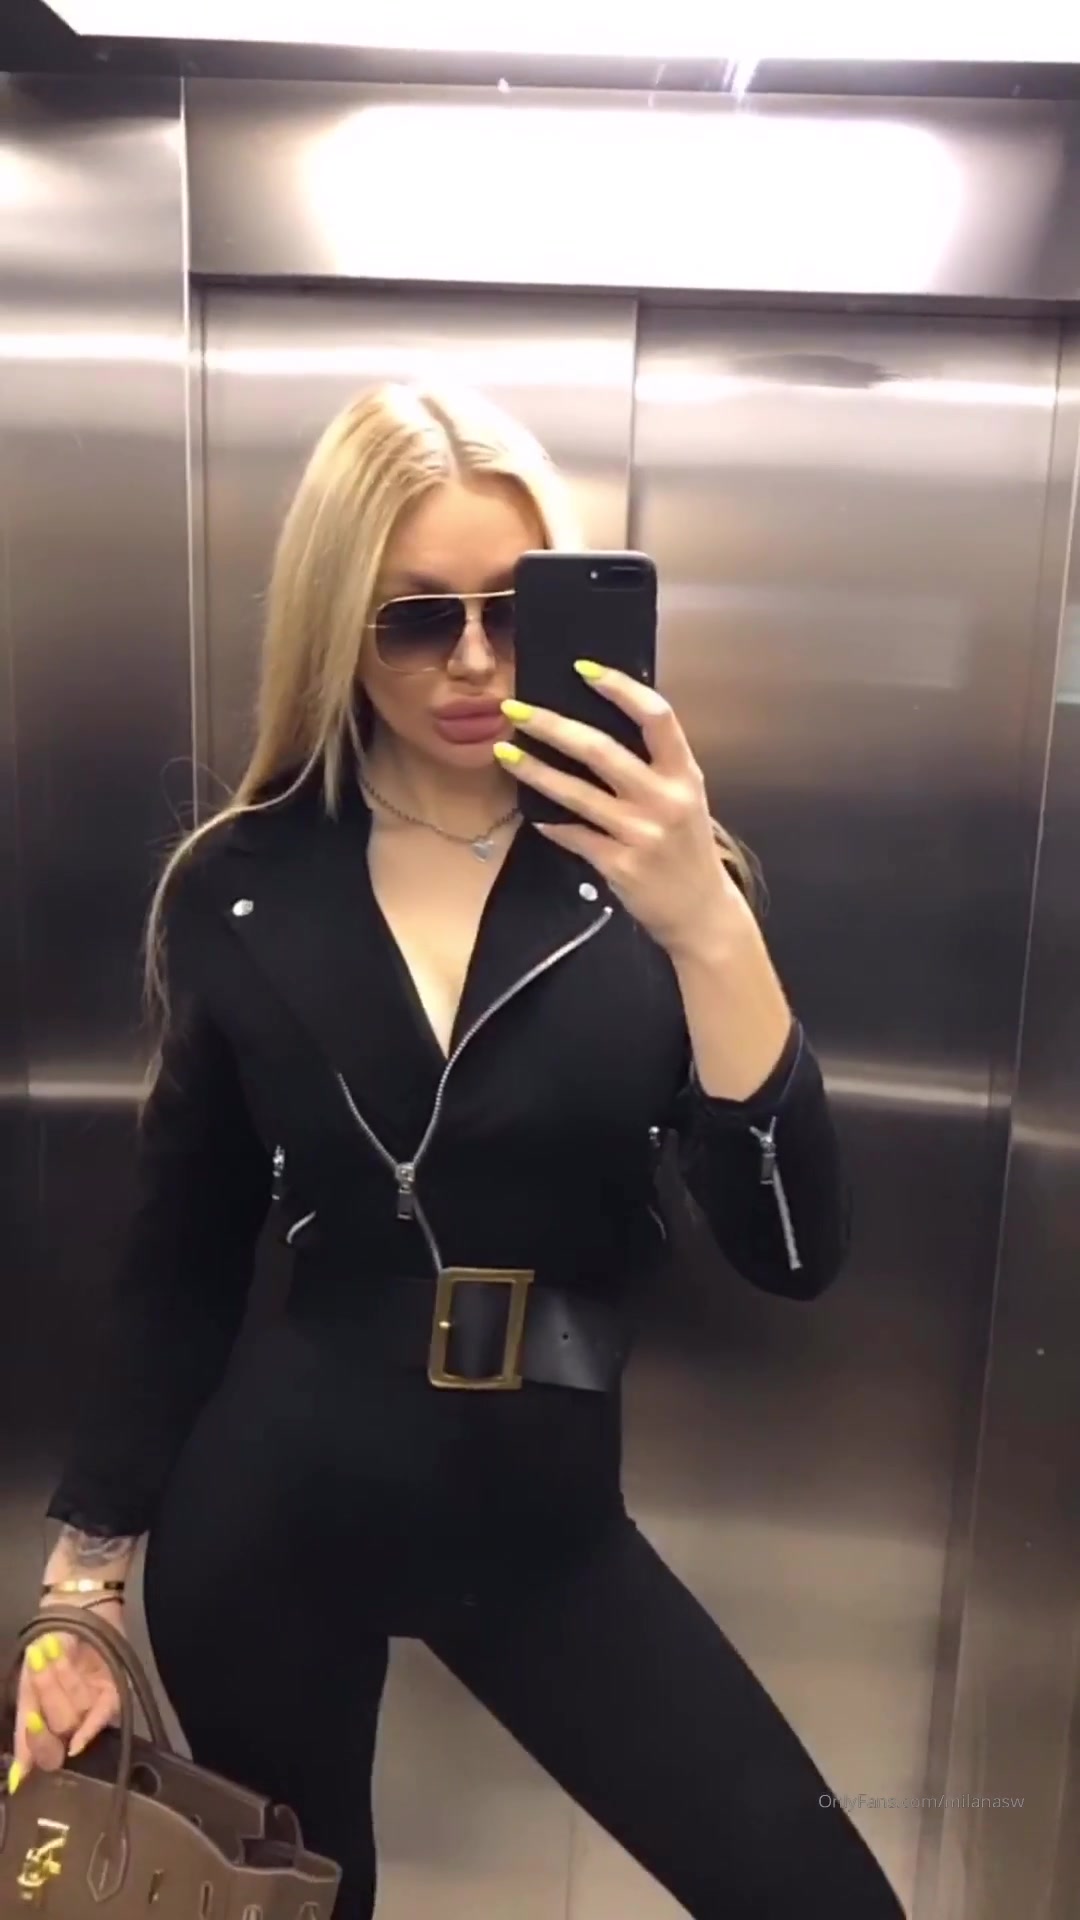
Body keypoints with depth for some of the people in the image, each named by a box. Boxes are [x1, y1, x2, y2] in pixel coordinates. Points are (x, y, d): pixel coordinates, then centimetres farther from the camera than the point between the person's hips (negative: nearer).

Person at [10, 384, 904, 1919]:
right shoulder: (239, 889, -7)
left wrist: (708, 929, -31)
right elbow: (180, 1259, 0)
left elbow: (794, 1257, -18)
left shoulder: (644, 873, -9)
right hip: (269, 1504, 1)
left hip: (540, 1515, 0)